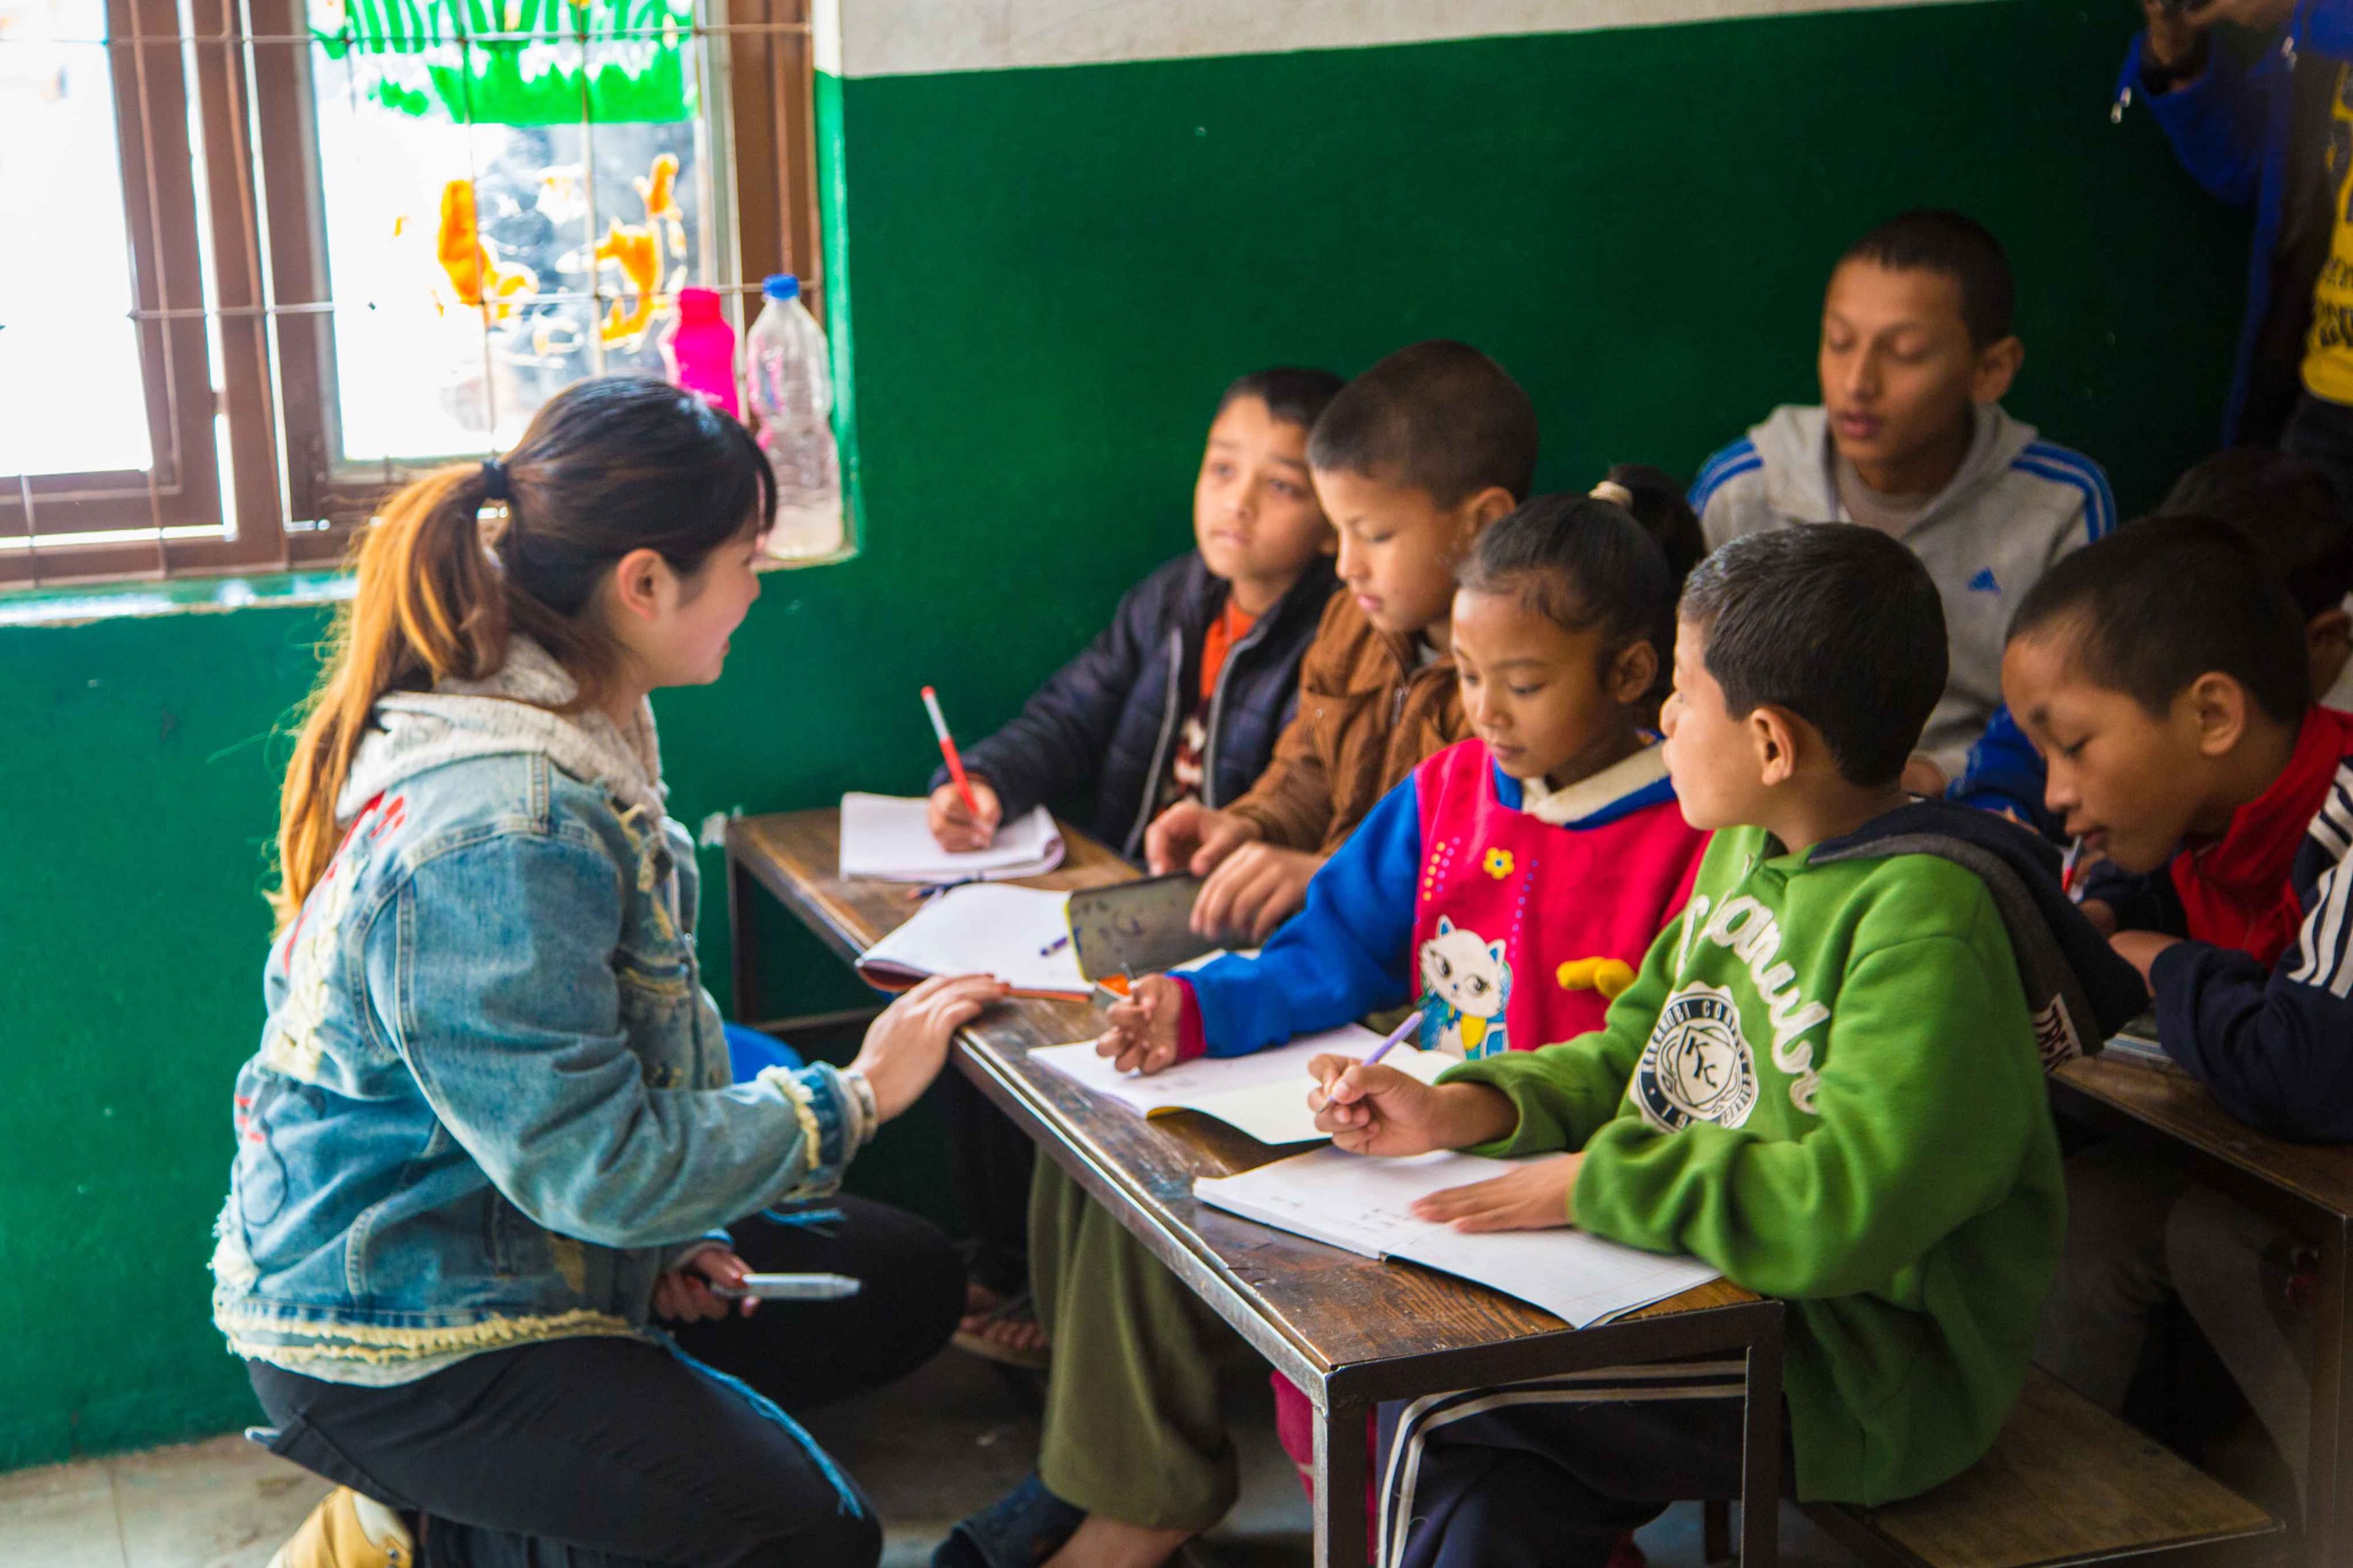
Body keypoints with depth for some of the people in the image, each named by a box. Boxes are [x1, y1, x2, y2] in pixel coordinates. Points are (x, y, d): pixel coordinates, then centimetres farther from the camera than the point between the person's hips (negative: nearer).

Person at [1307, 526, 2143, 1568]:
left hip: (1876, 1373, -8)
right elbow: (1642, 1050, 19)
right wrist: (1468, 1109, 2)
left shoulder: (1927, 921, -23)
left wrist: (1595, 1183, -23)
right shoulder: (1747, 853, 9)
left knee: (1434, 1410, -14)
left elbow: (1849, 1206, -31)